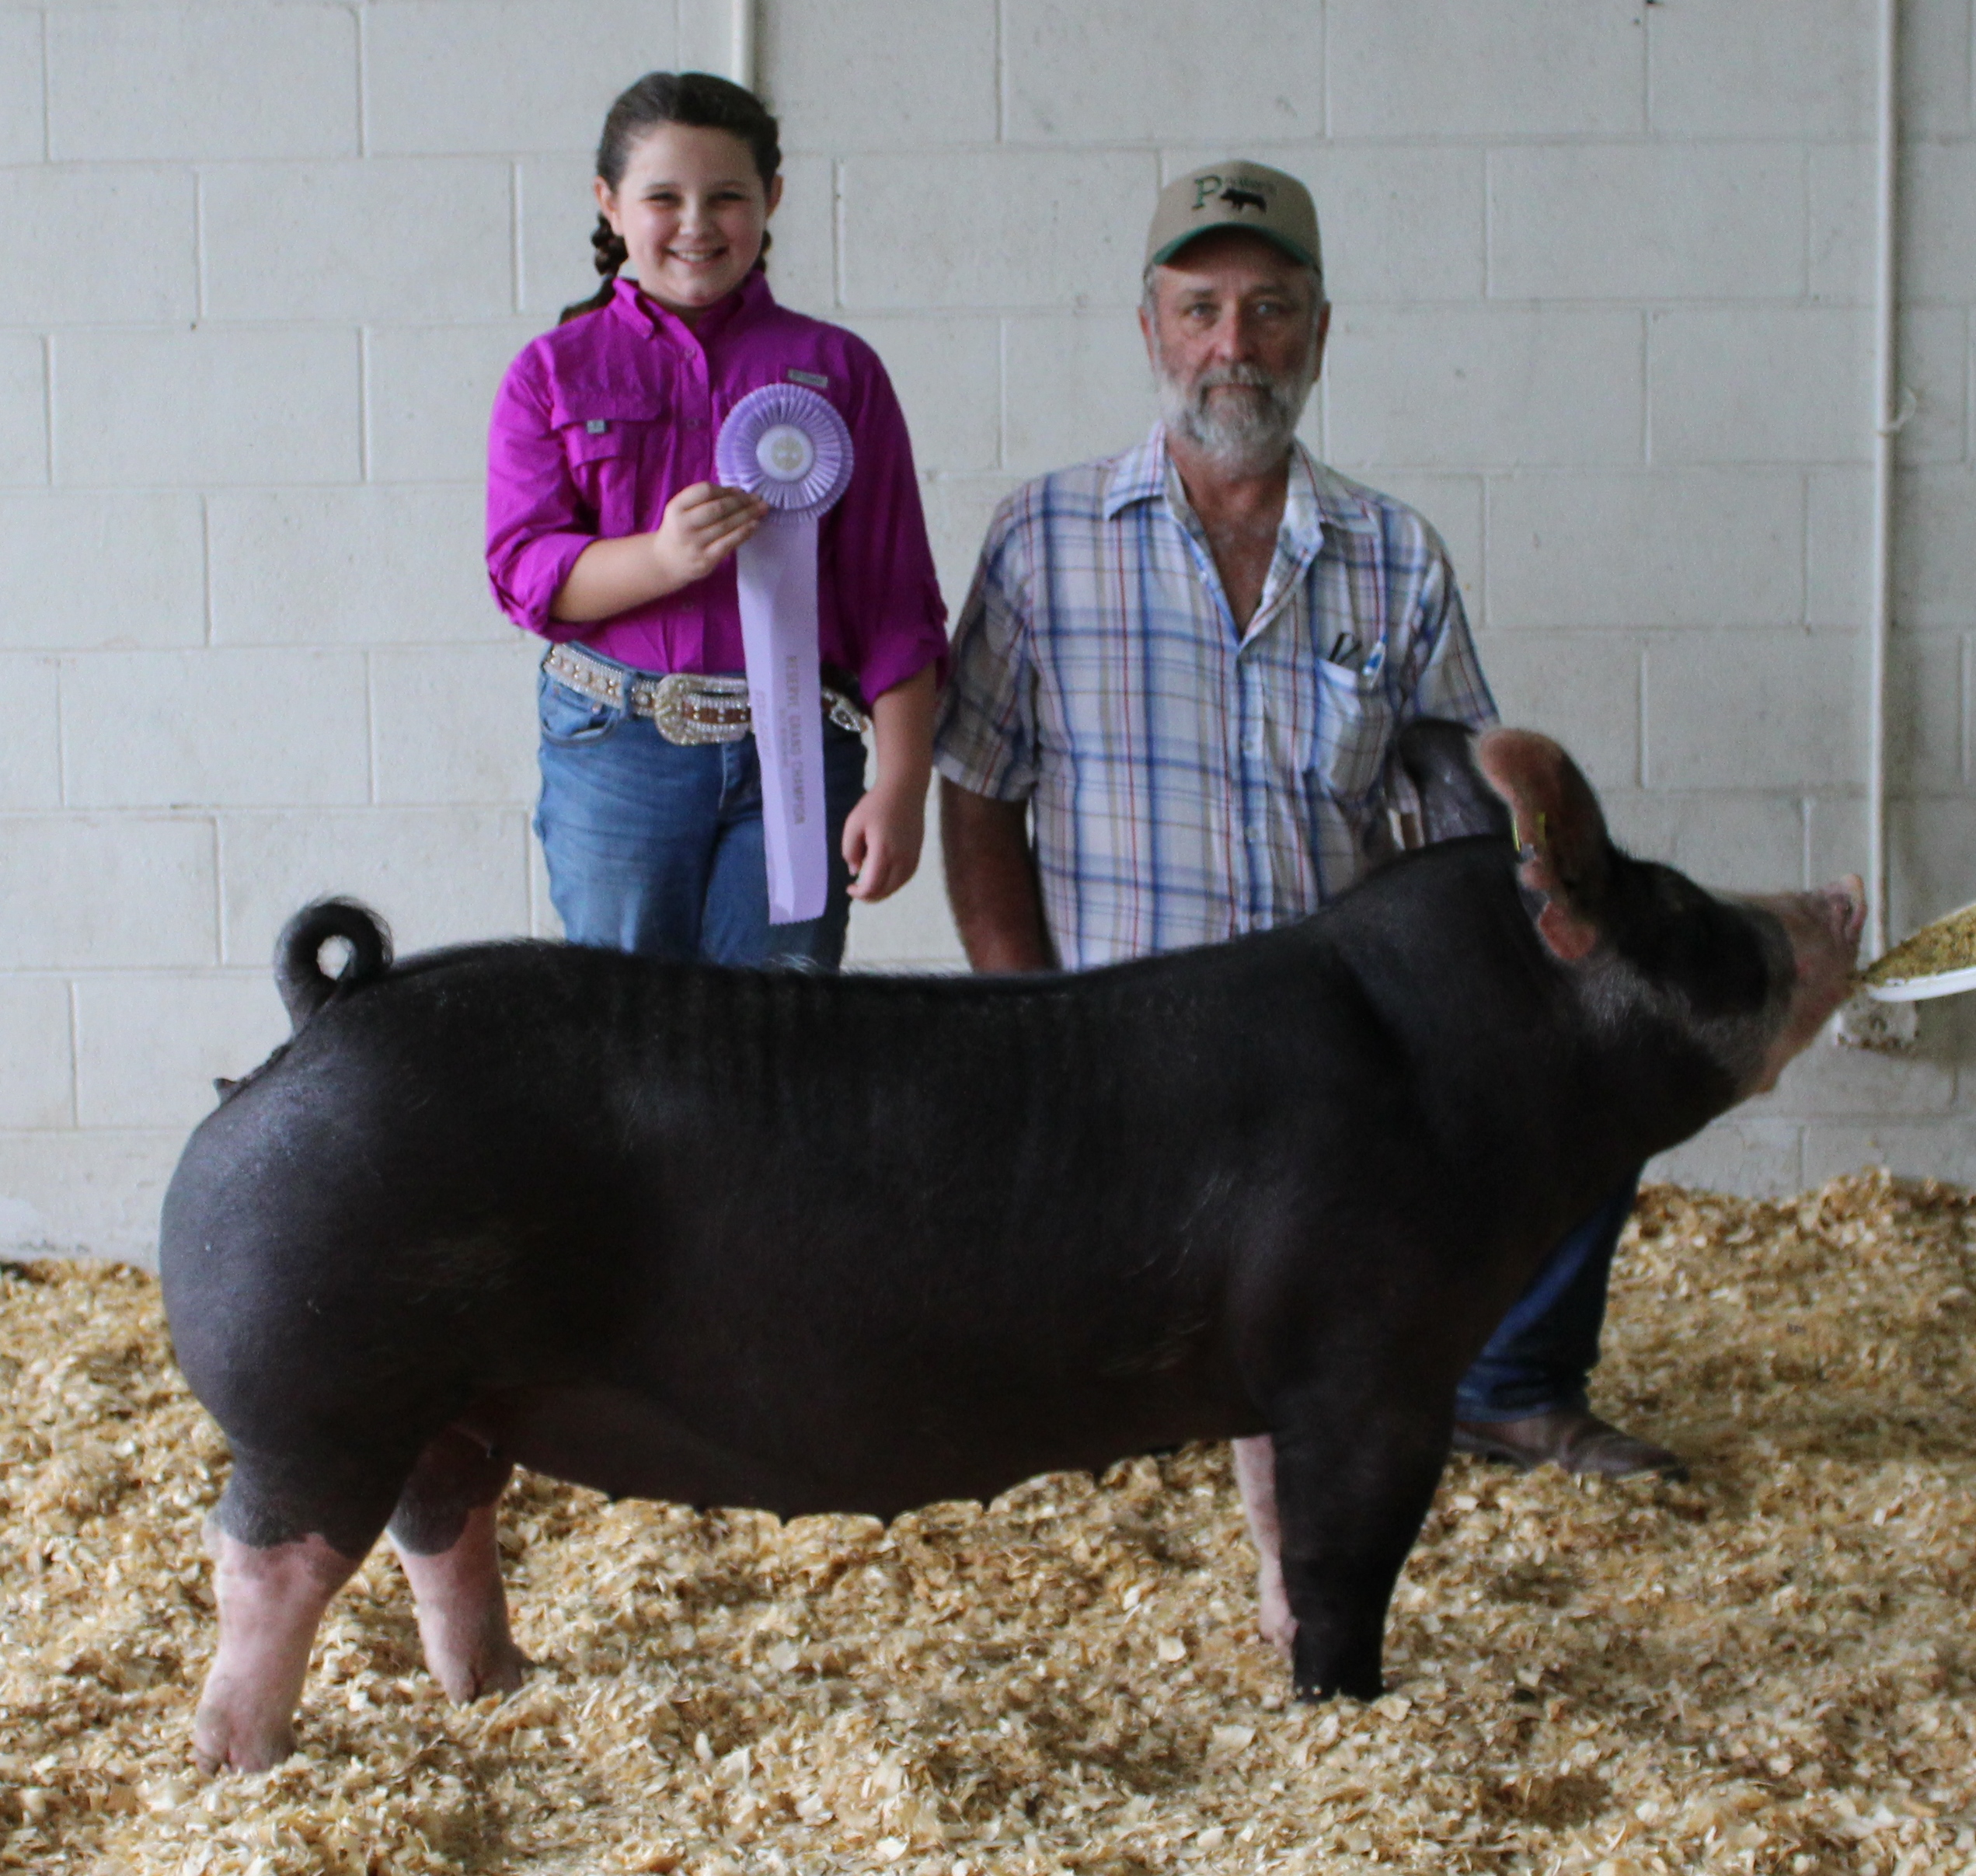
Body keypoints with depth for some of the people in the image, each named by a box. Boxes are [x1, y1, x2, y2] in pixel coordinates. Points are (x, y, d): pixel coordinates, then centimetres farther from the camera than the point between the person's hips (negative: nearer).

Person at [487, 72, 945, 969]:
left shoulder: (837, 369, 8)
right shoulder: (554, 372, 9)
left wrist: (901, 786, -3)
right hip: (616, 750, 0)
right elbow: (523, 571, -1)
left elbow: (895, 599, 5)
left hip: (795, 756, 0)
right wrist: (662, 558, -21)